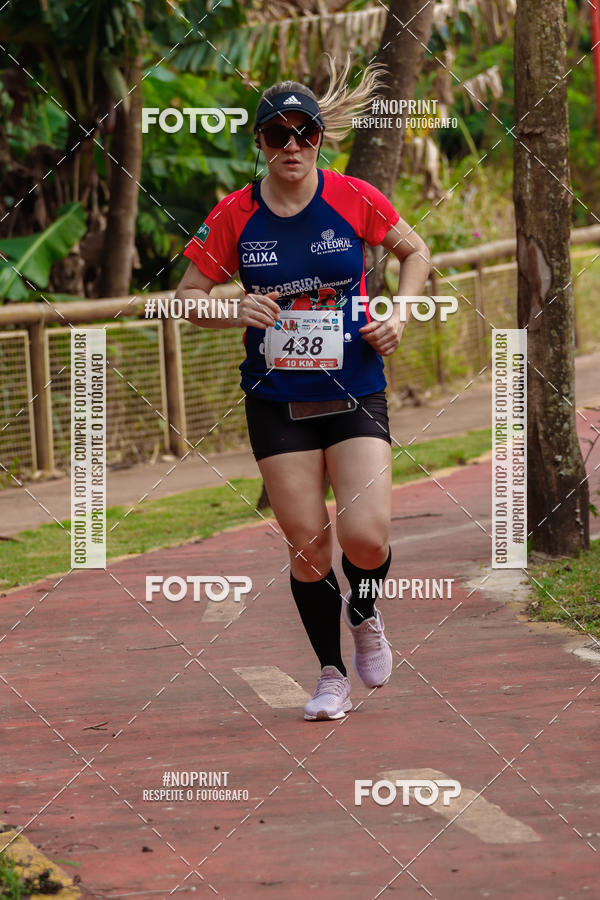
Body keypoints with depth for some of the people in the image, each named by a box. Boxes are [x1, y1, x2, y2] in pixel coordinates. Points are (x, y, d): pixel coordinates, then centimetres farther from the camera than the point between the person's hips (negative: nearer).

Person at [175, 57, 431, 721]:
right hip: (276, 401, 1)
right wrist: (234, 312, -15)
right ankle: (331, 674, 21)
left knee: (365, 536, -13)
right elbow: (187, 294, 5)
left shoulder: (354, 198, -5)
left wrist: (398, 315, -3)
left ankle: (363, 614, 22)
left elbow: (415, 251, 12)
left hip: (354, 392, -1)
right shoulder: (234, 216, -4)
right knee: (305, 542, 1)